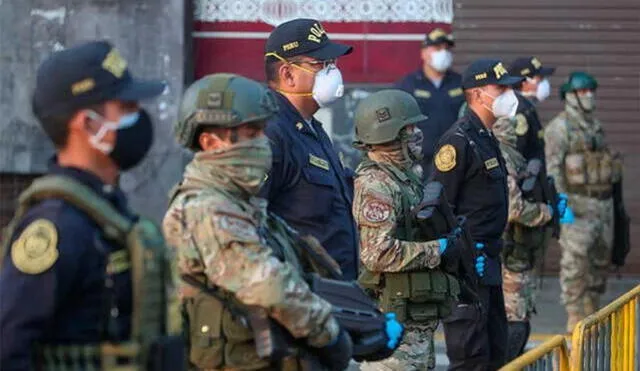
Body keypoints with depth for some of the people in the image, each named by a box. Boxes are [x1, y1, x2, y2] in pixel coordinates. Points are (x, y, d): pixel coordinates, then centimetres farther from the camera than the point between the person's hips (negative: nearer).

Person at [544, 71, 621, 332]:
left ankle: (592, 313, 20)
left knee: (601, 259, 10)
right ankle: (575, 317, -12)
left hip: (603, 202, 8)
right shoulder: (559, 127, -6)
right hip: (578, 203, -8)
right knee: (575, 260, -13)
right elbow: (552, 167, -13)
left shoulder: (596, 126, 17)